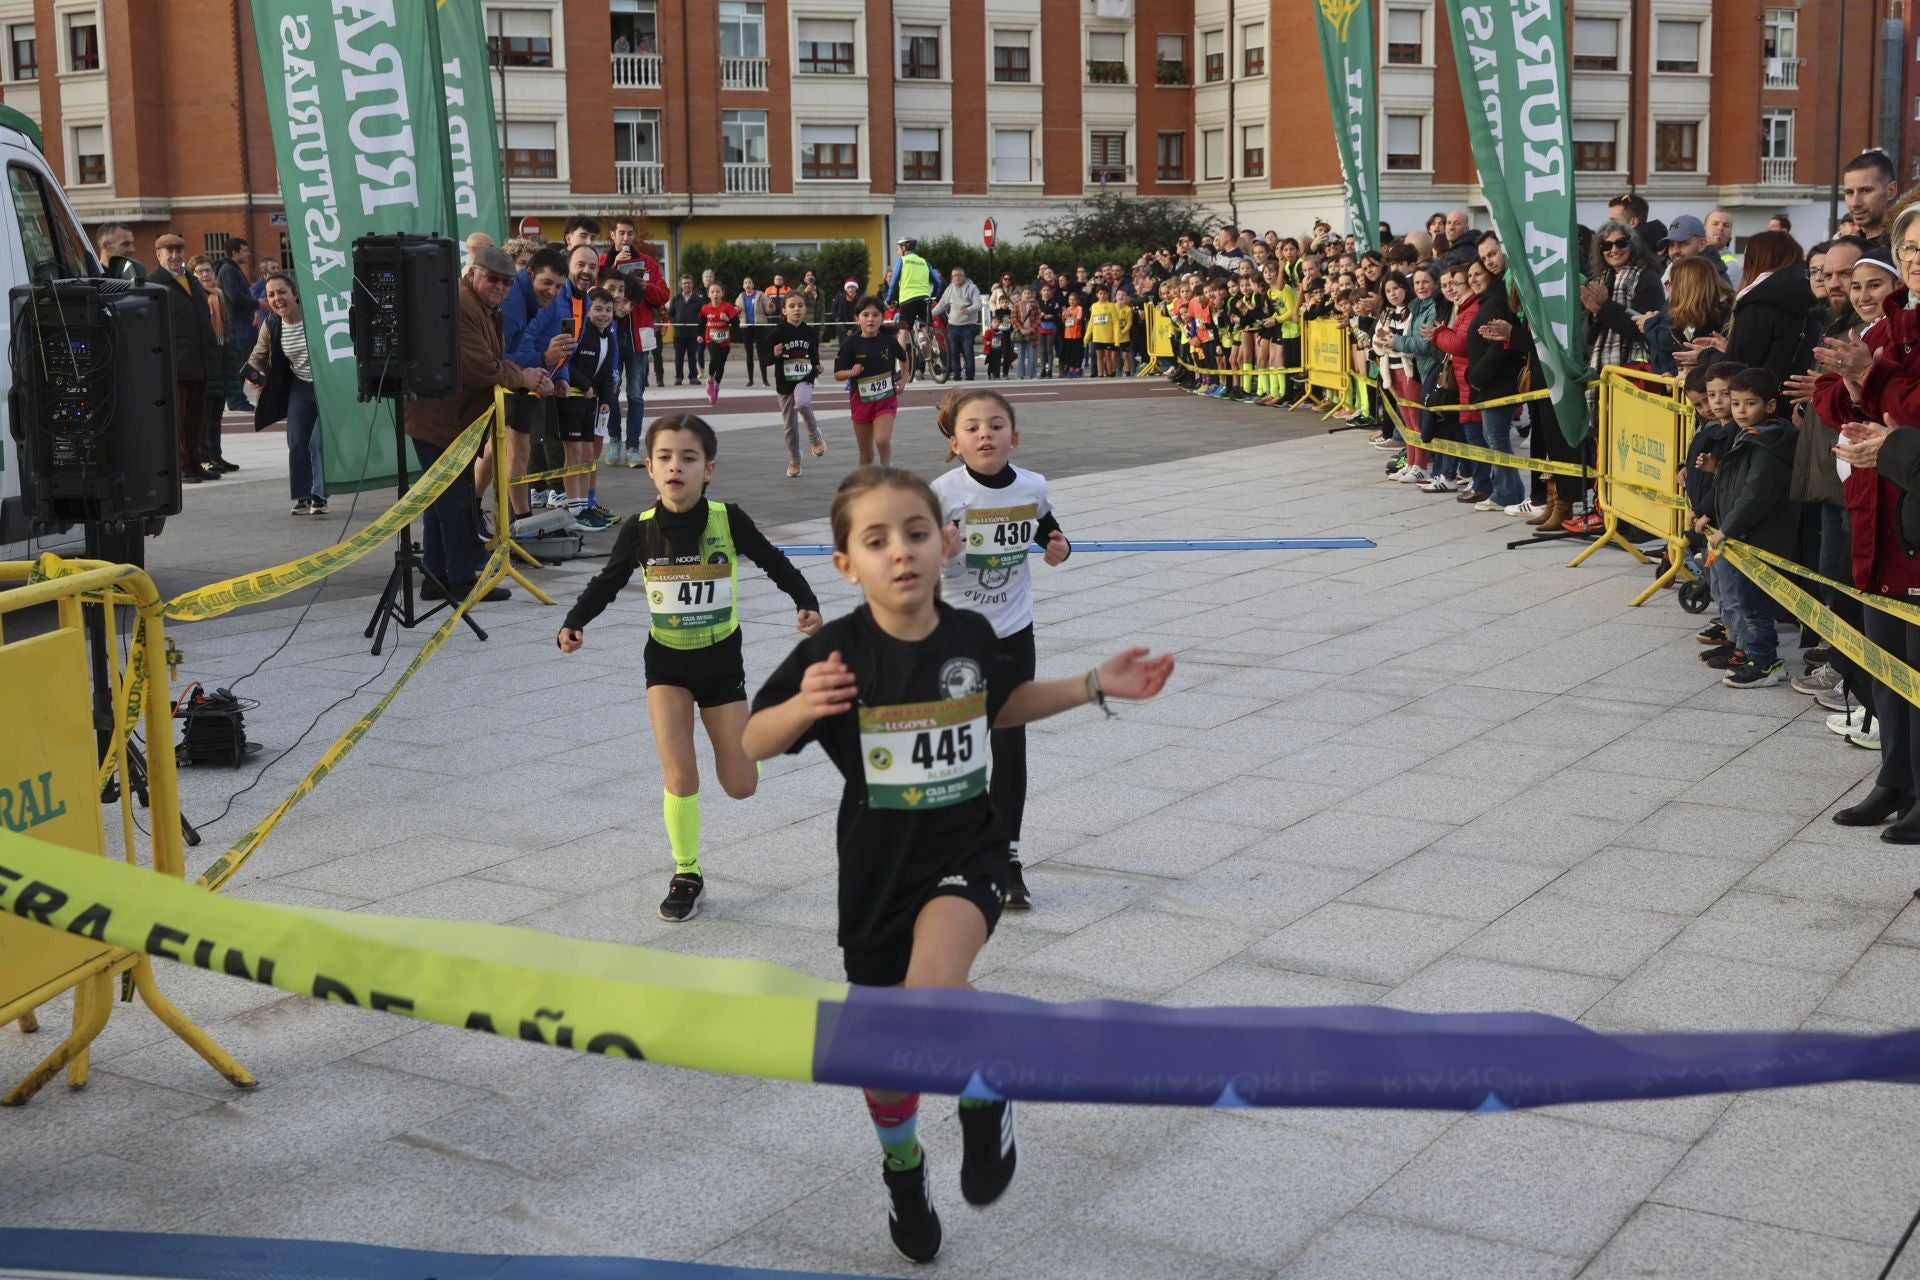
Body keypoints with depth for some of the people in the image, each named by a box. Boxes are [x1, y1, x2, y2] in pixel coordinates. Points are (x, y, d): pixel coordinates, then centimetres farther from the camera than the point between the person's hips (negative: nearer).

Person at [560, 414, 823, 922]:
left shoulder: (728, 520, -16)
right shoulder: (640, 529, -12)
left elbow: (775, 563, -3)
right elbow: (608, 582, 1)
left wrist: (806, 605, -16)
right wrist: (574, 624, -13)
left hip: (722, 659, 0)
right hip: (666, 661, 0)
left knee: (740, 786, 4)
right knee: (679, 777, -11)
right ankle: (686, 875, 10)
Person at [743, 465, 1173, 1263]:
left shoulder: (970, 636, -7)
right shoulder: (837, 652, -16)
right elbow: (752, 744, -11)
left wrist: (1095, 686, 8)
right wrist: (802, 706, -32)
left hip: (965, 854, 0)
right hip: (876, 872, 0)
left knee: (932, 986, -31)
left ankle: (985, 1099, 1)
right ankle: (903, 1168, 45)